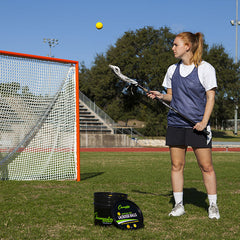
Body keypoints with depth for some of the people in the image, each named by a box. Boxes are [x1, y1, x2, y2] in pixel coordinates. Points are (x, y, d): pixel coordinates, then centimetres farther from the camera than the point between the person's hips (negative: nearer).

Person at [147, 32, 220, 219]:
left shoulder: (205, 68, -4)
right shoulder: (172, 70, 11)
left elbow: (210, 97, -4)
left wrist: (204, 121, -14)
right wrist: (161, 96, -5)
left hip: (198, 125, -4)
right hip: (175, 123, 4)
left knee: (206, 166, -2)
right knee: (176, 165, 4)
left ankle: (213, 206, 11)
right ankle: (179, 205, 14)